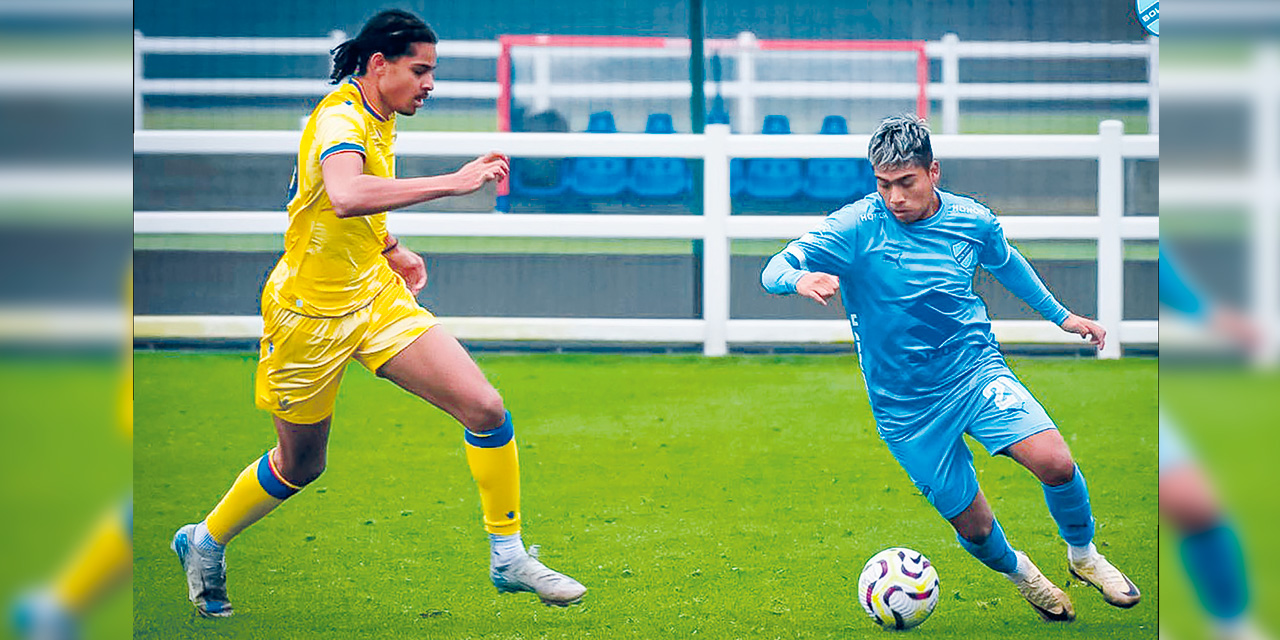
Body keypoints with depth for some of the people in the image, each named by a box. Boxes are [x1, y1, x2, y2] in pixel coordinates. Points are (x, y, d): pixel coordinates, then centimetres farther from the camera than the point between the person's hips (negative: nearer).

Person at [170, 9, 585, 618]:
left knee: (485, 408, -9)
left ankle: (508, 556, 3)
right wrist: (453, 182, -46)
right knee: (299, 465, 10)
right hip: (310, 311, -7)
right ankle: (205, 542, 37)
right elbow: (344, 197, -47)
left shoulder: (377, 119, 6)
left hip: (376, 294, 7)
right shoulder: (339, 121, -24)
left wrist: (392, 251, 13)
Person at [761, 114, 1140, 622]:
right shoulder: (855, 228, -14)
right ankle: (1018, 571, 34)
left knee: (1054, 462, -21)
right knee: (974, 528, -1)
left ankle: (1083, 555, 7)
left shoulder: (972, 221, -2)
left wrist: (1060, 315, 26)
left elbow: (1005, 262, 20)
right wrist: (800, 279, -41)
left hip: (976, 370, 2)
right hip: (907, 406, -2)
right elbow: (773, 271, -18)